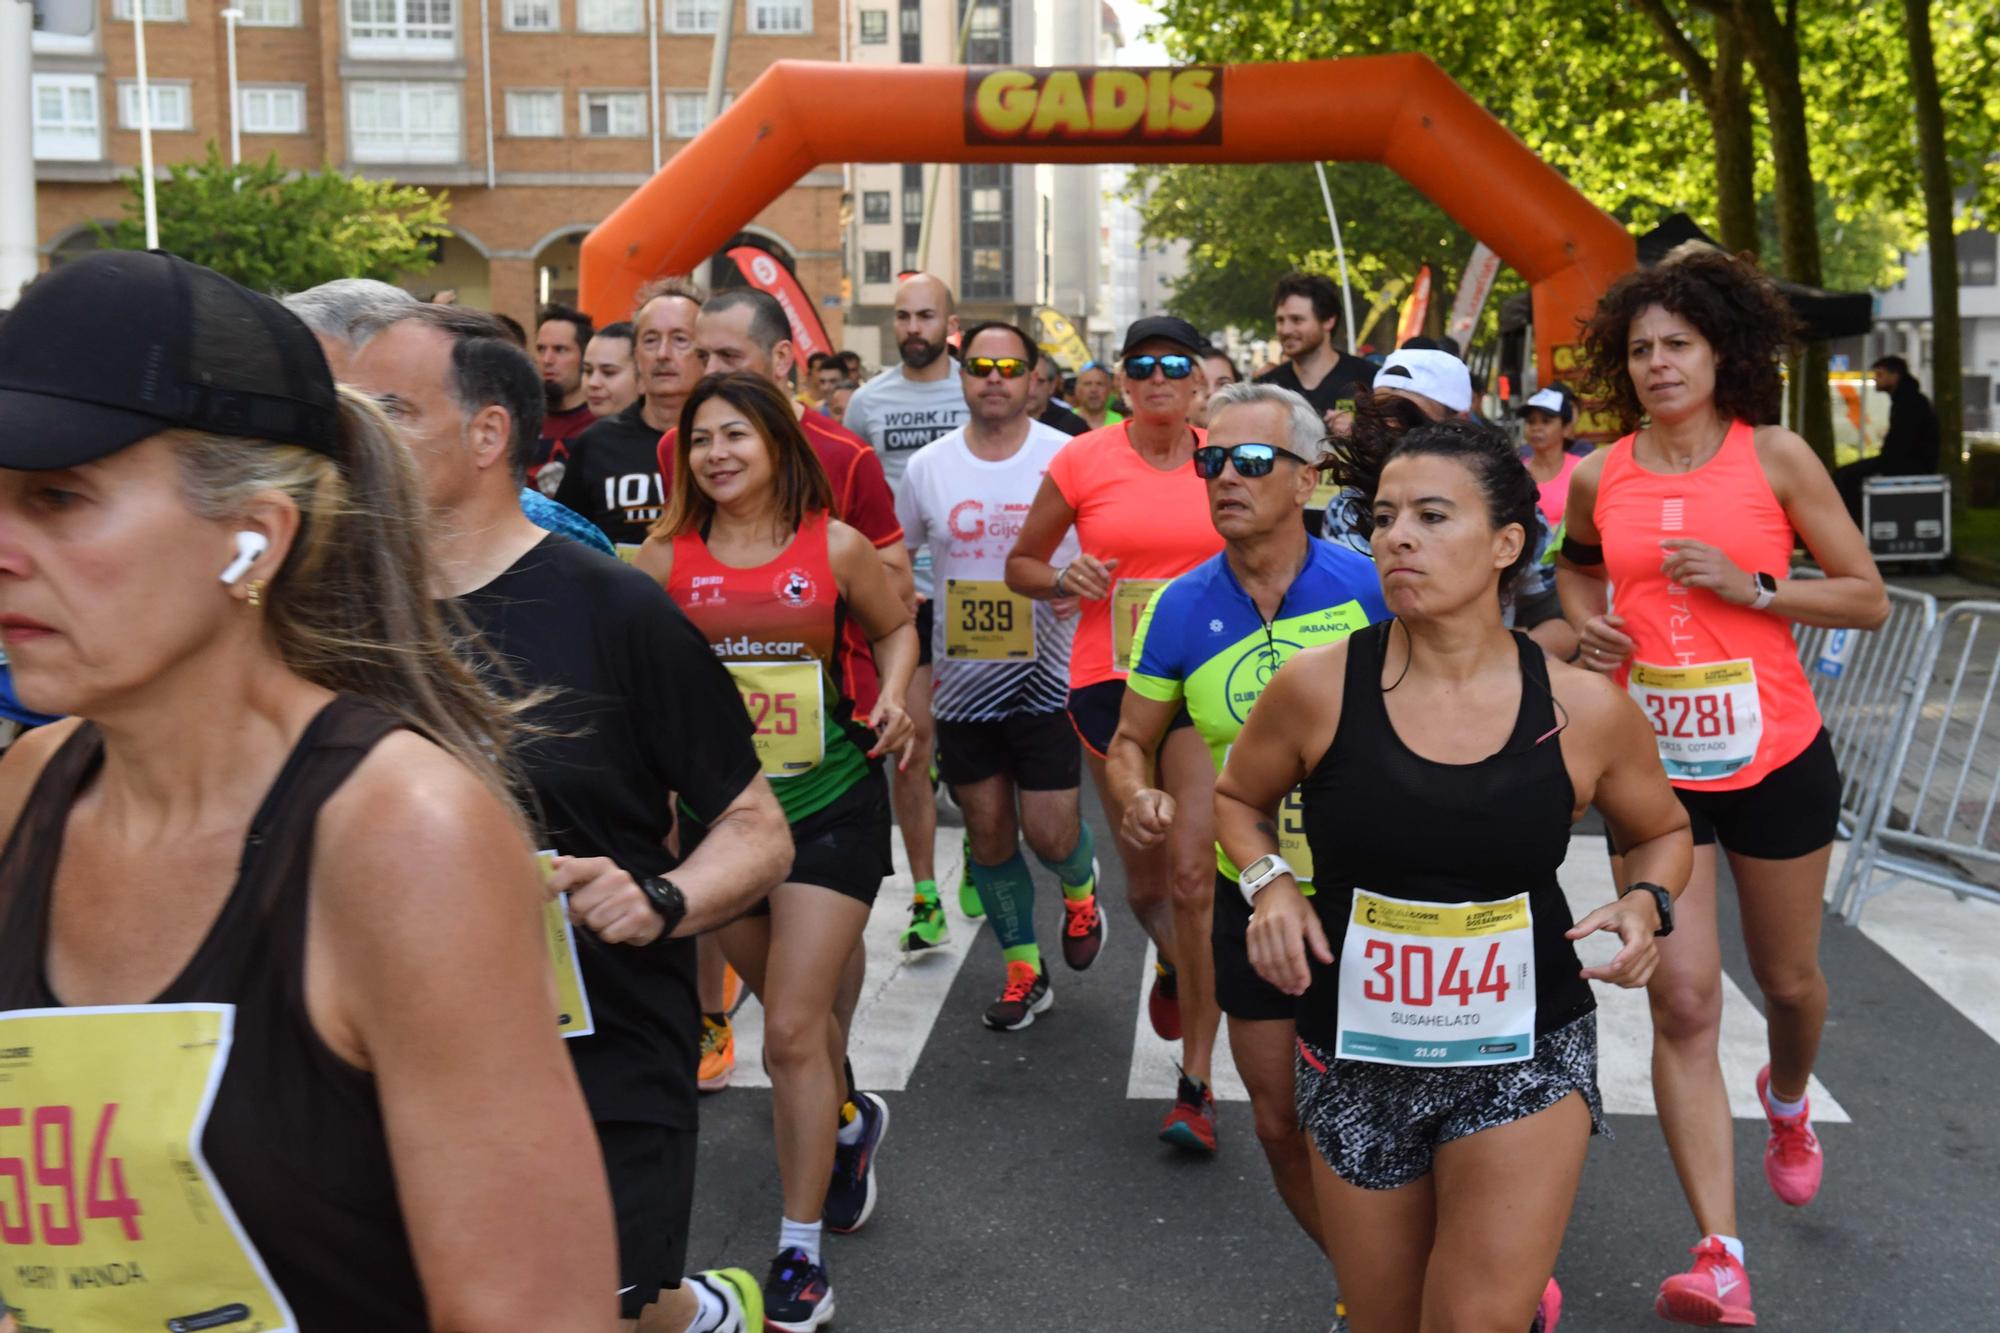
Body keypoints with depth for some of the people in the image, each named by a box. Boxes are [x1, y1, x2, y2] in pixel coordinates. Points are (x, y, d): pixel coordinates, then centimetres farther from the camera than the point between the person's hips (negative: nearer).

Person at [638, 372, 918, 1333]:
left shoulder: (835, 546, -4)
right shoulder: (667, 557, -2)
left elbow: (896, 625, 11)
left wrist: (893, 694, -8)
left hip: (829, 806, -3)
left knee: (792, 1034, -6)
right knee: (792, 1009, 19)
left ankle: (800, 1253, 10)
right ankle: (850, 1122, 51)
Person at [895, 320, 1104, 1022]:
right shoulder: (928, 467, 2)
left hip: (1048, 678, -3)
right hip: (962, 681, 3)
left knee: (1049, 832, -5)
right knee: (988, 830, 10)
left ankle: (1080, 888, 33)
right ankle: (1023, 970, 27)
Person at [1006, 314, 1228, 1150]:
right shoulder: (1082, 461, 0)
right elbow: (1021, 564, 8)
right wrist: (1064, 579, -13)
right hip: (1109, 681, 1)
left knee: (1194, 873, -13)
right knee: (1145, 876, 12)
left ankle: (1196, 1082, 0)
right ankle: (1170, 961, 51)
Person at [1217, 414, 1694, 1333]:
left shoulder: (1583, 710, -9)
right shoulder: (1318, 687, -12)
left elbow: (1662, 830, 11)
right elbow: (1237, 798, 7)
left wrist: (1647, 902, -9)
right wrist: (1269, 883, -11)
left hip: (1527, 1057, -1)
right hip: (1356, 1058, 1)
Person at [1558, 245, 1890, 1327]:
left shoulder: (1774, 456, -6)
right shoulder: (1599, 476, -1)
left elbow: (1867, 598, -3)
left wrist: (1750, 586, -18)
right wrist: (1589, 625, 1)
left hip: (1777, 758, 0)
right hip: (1655, 763, 1)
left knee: (1787, 976, 18)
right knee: (1683, 1002, -7)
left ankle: (1787, 1100, 54)